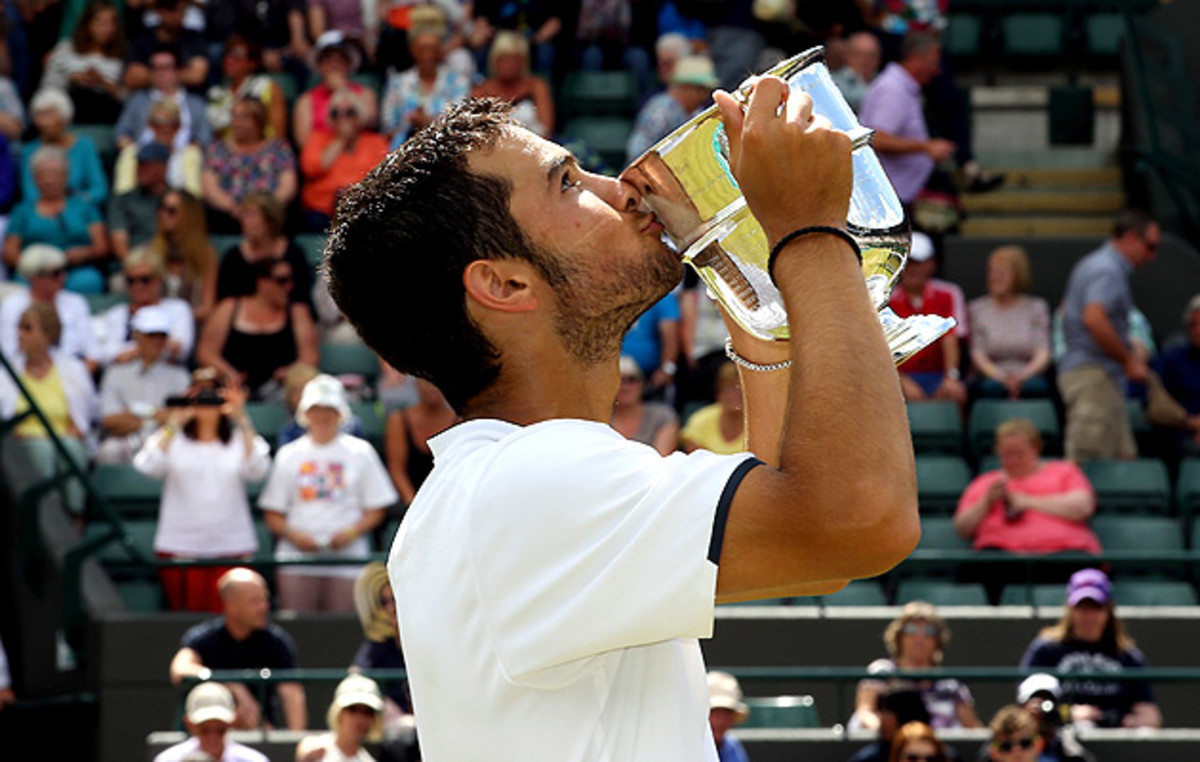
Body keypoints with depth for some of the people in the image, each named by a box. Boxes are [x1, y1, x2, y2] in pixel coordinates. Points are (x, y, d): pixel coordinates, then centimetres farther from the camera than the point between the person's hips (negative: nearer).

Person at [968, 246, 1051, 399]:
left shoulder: (1036, 308, 14)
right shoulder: (977, 309, 13)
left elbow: (1043, 354, 3)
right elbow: (977, 356, 3)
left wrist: (1022, 376, -18)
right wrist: (1001, 377, -17)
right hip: (991, 378, -1)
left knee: (1033, 386, -35)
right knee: (993, 387, -37)